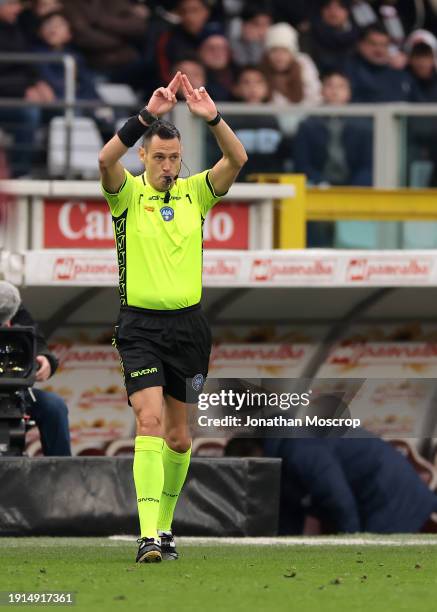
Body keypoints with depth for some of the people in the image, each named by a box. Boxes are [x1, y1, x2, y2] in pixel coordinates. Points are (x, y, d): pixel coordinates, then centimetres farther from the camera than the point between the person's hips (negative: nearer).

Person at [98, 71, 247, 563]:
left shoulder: (195, 193, 5)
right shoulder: (127, 194, -3)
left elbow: (237, 159, -10)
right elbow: (106, 158, -24)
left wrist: (212, 117, -26)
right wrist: (149, 115, -32)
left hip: (188, 325, 4)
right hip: (140, 324, -4)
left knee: (178, 435, 10)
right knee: (150, 420, -18)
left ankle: (164, 526, 28)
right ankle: (148, 535, -25)